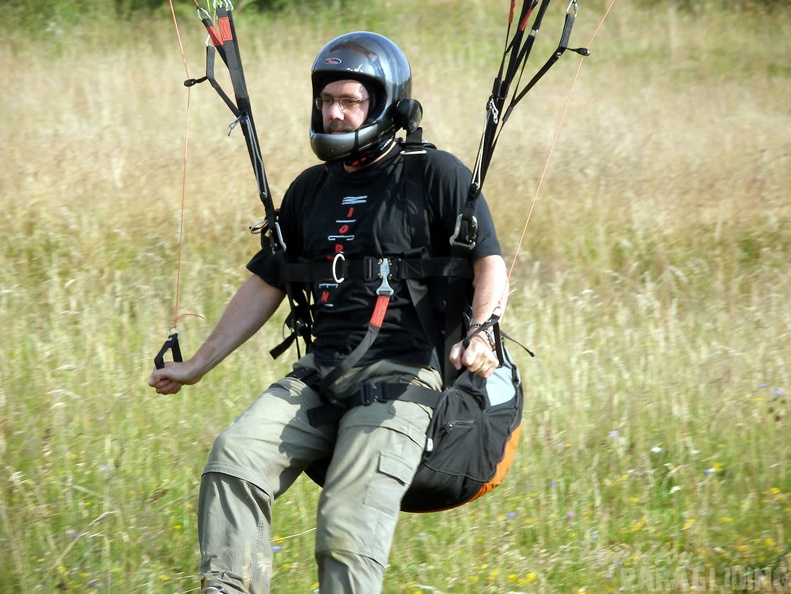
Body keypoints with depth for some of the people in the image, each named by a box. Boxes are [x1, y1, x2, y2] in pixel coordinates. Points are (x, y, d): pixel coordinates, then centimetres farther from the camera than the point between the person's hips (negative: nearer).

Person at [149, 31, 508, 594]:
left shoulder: (435, 174, 0)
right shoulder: (310, 189, 18)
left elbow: (490, 264, -3)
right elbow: (266, 285, 25)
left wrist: (479, 335, -23)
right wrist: (196, 366, 22)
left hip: (402, 376, -6)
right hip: (319, 374, 6)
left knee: (347, 528, -24)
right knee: (234, 459, -22)